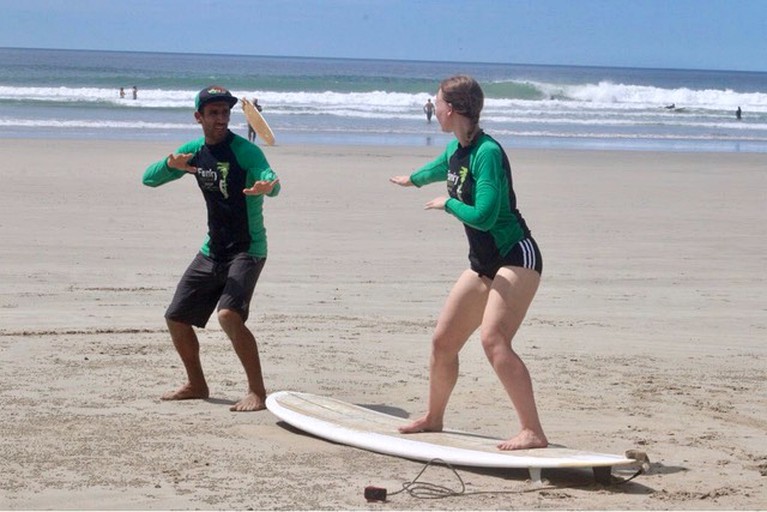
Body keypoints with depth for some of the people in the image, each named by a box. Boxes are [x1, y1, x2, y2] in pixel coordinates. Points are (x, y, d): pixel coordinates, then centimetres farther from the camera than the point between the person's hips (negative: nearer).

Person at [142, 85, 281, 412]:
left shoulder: (244, 150, -15)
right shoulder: (195, 151, 5)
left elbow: (270, 178, -31)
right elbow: (149, 178, 5)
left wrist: (267, 186, -56)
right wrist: (171, 164, -17)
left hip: (247, 250, -7)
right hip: (212, 251, 7)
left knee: (229, 315, -28)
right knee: (176, 318, 10)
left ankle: (257, 391, -19)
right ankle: (196, 385, 30)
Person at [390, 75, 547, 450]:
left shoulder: (487, 152, -19)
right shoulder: (455, 151, 9)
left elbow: (483, 216, -28)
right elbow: (439, 168, 36)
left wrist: (447, 204, -9)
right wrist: (413, 179, 57)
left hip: (517, 257, -9)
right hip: (484, 263, 9)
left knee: (493, 338, -26)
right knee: (443, 341, 13)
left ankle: (532, 431, -28)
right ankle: (433, 417, 34)